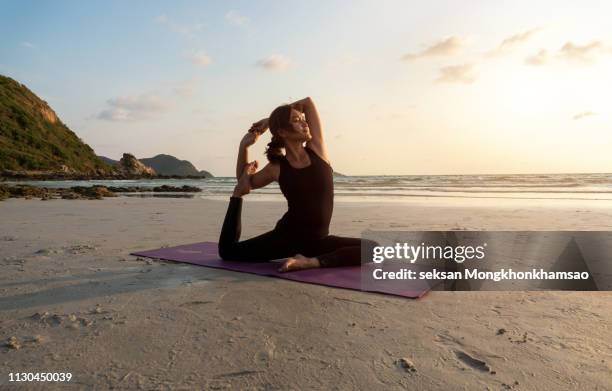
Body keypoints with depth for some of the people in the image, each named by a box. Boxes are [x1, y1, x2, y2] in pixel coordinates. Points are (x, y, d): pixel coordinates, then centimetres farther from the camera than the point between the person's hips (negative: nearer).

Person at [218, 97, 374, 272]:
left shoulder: (317, 149, -3)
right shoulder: (277, 167, -6)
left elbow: (308, 102, 1)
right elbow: (246, 183, 13)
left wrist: (270, 120, 5)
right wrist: (244, 146, 0)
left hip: (318, 239, 1)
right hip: (286, 236, -1)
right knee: (228, 251, -2)